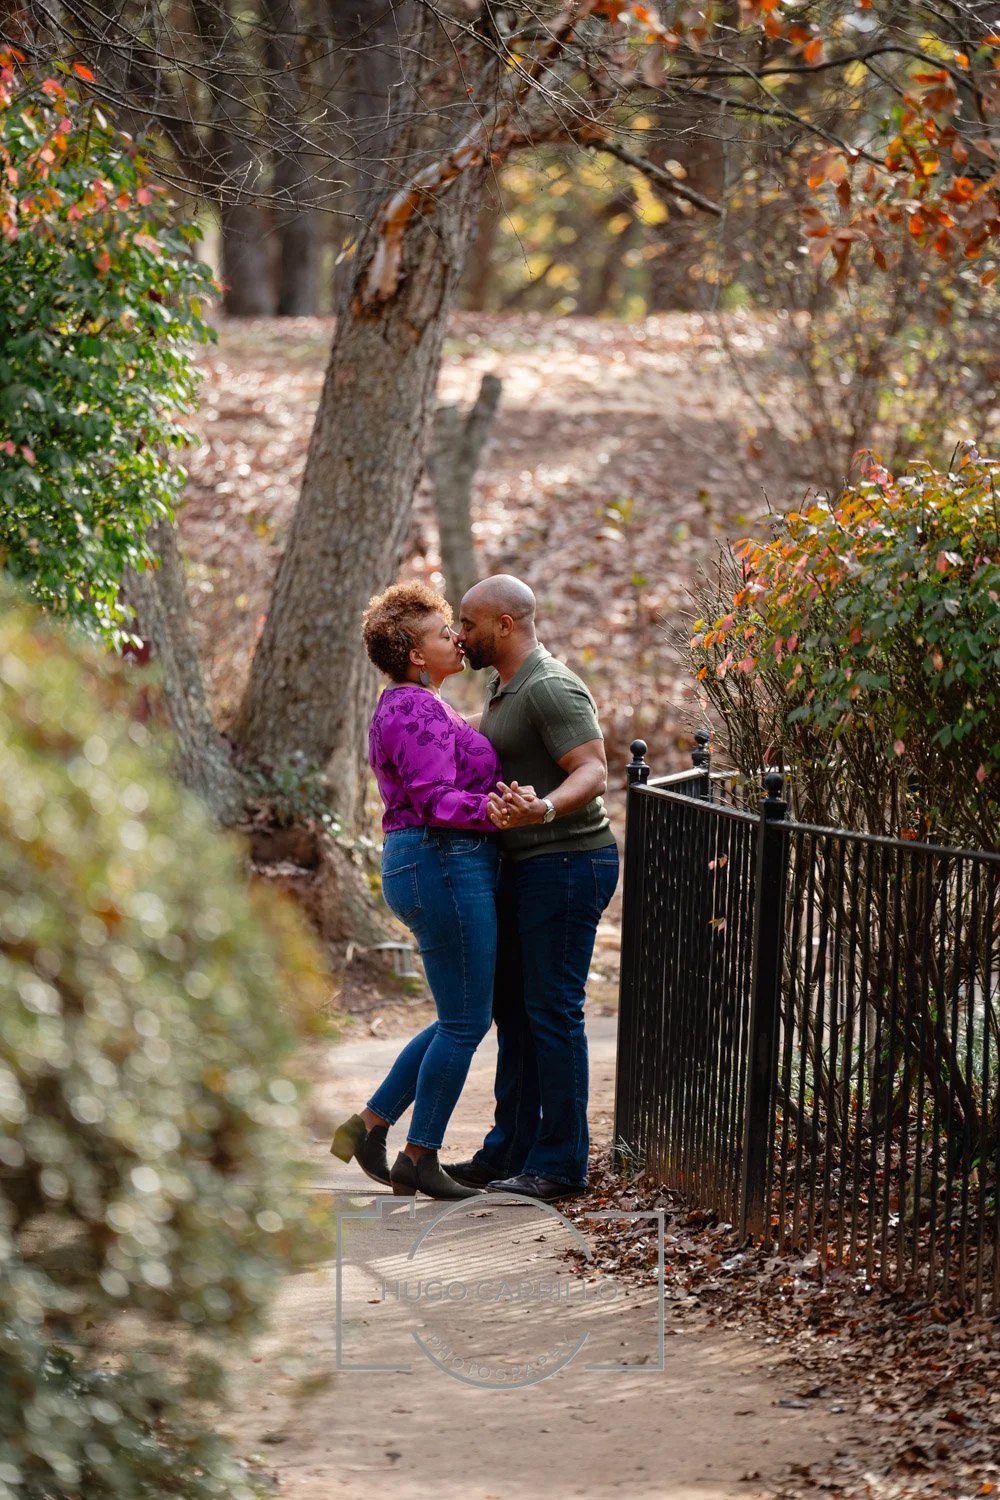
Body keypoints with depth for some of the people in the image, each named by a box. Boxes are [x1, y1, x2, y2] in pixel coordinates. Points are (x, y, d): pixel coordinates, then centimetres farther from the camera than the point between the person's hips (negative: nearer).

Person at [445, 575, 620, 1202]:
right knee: (513, 1008, 13)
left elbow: (592, 771, -26)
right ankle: (511, 1149, 20)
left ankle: (560, 1162, -3)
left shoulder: (552, 689, -17)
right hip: (525, 867, 10)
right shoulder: (502, 685, 15)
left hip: (566, 862, -10)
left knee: (552, 1010, -7)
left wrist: (543, 808, -44)